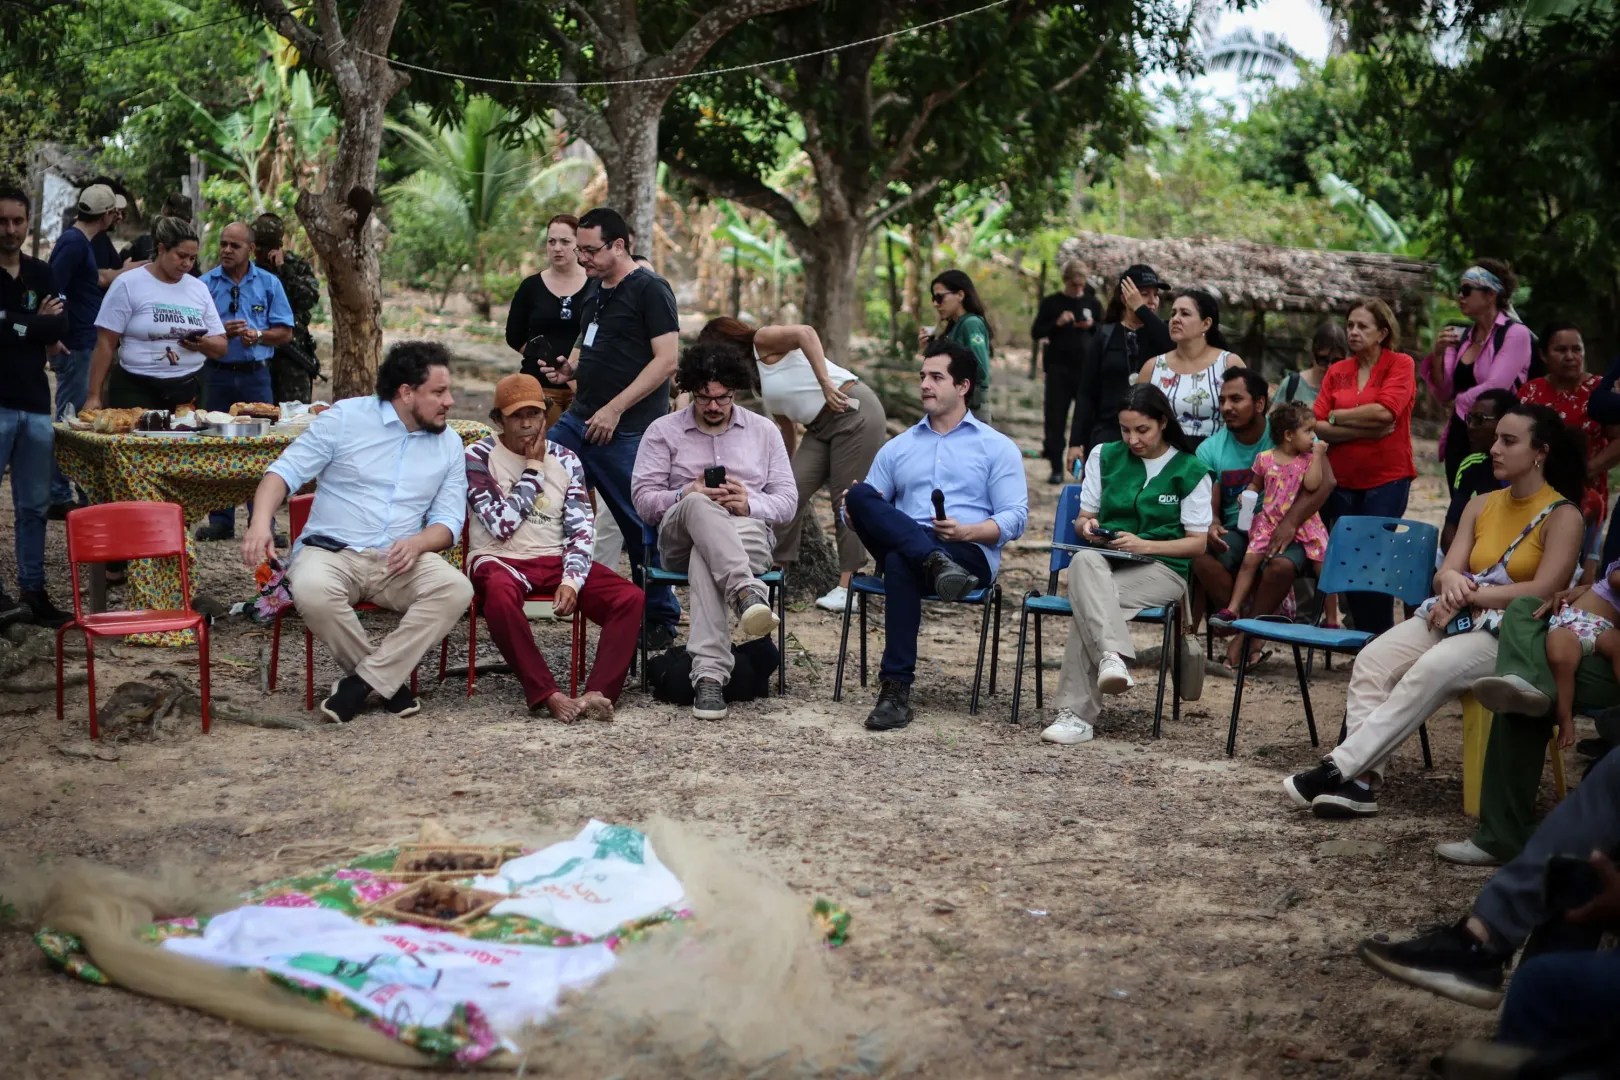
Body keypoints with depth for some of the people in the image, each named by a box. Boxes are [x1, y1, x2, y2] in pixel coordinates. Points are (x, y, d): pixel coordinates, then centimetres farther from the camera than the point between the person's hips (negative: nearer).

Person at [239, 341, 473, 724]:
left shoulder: (449, 443, 10)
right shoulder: (345, 418, 0)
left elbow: (449, 520, 8)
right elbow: (286, 470, -2)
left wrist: (417, 543, -16)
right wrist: (261, 522, -22)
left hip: (399, 563, 3)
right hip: (331, 552, -3)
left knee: (456, 589, -28)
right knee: (312, 591, -37)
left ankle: (364, 681, -19)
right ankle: (388, 680, -15)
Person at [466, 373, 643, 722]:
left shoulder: (565, 459, 10)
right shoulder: (478, 456, -1)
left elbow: (583, 529, 2)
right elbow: (502, 524, -12)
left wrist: (571, 579, -16)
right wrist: (533, 468, -5)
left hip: (555, 559, 4)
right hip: (499, 560, -4)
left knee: (630, 597, -21)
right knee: (501, 594, -41)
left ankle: (598, 693, -32)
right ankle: (547, 695, -37)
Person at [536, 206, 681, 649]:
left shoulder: (650, 289, -9)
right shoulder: (594, 293, 16)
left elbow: (666, 360, -16)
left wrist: (614, 410, -18)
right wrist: (568, 369, 5)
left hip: (627, 431, -8)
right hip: (580, 419, 8)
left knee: (641, 528, -1)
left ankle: (661, 622, 13)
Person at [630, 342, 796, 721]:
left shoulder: (764, 431, 19)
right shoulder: (663, 431, 16)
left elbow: (788, 502, 12)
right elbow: (643, 498, 6)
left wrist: (750, 503, -11)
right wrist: (685, 497, -15)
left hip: (749, 536, 1)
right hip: (680, 537, -1)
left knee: (704, 558, -38)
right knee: (699, 506, -40)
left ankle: (709, 674, -53)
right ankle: (747, 592, -61)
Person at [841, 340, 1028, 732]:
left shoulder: (997, 447, 14)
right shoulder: (897, 448, 26)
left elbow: (1015, 519, 3)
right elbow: (863, 509, 19)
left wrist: (967, 531, -16)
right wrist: (857, 514, -7)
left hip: (971, 555, -4)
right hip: (899, 547, 4)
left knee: (900, 563, -38)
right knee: (859, 494, -25)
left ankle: (896, 688, -39)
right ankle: (935, 563, -42)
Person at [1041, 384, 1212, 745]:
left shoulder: (1190, 471, 6)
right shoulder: (1105, 456, 17)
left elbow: (1198, 543, 2)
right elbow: (1083, 518, 21)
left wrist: (1145, 545, -13)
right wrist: (1088, 527, -5)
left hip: (1162, 569, -3)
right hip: (1105, 562, 3)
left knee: (1087, 600, -35)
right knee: (1084, 561, -39)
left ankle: (1076, 714, -43)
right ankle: (1112, 656, -60)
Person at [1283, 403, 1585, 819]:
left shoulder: (1562, 516, -2)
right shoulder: (1481, 506, 16)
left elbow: (1543, 590, -14)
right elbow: (1444, 575, 9)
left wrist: (1466, 594, -16)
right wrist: (1451, 580, -16)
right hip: (1454, 617, 6)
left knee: (1430, 670, -35)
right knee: (1373, 659, -21)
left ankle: (1340, 768, -35)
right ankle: (1360, 780, -32)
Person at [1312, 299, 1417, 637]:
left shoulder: (1400, 365, 0)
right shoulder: (1337, 372, 10)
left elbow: (1385, 410, -17)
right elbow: (1319, 428, -1)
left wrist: (1337, 416, -5)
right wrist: (1365, 429, -14)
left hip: (1386, 479, -4)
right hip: (1343, 480, 4)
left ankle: (1379, 640, -1)